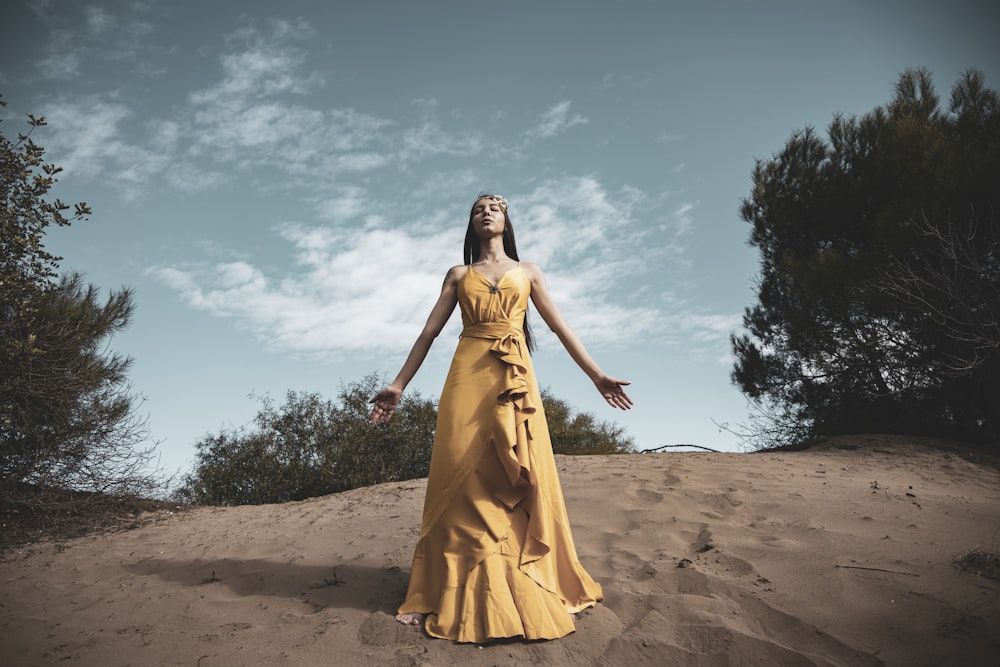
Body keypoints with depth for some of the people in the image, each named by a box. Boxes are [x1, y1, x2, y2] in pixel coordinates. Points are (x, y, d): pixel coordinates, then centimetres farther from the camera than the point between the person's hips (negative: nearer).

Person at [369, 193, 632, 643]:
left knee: (523, 480, -3)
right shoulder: (459, 275, 17)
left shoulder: (528, 272, 17)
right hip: (468, 377, 0)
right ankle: (462, 596, 3)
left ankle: (528, 592, 10)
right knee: (465, 477, -5)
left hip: (515, 378, 0)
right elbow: (429, 331, 11)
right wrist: (398, 384, 4)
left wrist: (597, 375, 5)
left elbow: (560, 327, 13)